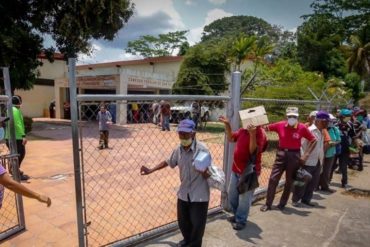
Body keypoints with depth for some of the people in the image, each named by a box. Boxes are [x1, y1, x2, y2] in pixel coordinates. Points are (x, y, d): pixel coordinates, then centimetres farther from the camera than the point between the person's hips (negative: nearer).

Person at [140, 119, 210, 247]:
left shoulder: (202, 149, -22)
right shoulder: (178, 150, -5)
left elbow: (208, 175, -19)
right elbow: (168, 162, 14)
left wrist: (204, 172, -42)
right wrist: (150, 170, 14)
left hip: (199, 195, -5)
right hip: (183, 193, 6)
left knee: (197, 224, 9)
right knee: (182, 222, 22)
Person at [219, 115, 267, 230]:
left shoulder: (260, 133, -17)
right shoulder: (243, 130, 3)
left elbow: (253, 151, -26)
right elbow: (231, 138, 15)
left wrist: (252, 134, -37)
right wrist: (227, 124, 3)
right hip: (236, 169, 8)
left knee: (244, 198, 4)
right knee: (232, 195, 20)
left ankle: (241, 220, 22)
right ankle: (237, 215, 39)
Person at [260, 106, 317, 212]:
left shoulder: (302, 128, -8)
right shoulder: (280, 125, -5)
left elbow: (313, 140, -1)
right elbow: (266, 128, 3)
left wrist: (306, 154, -7)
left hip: (294, 155, 0)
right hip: (281, 154, 1)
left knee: (289, 181, 11)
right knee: (273, 178, -1)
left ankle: (282, 204, 28)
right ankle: (268, 204, 11)